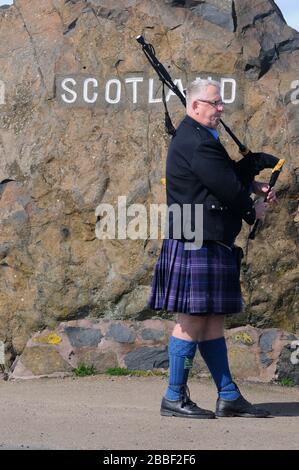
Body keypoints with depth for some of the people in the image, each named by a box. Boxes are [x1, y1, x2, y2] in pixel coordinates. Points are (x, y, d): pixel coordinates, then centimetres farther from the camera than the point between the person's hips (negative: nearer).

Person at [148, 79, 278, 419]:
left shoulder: (197, 138, 18)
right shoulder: (197, 142, -16)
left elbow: (228, 174, 24)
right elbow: (228, 188, -17)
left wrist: (253, 186, 7)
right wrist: (252, 211, 0)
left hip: (211, 245, 11)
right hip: (198, 244, -11)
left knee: (213, 321, 11)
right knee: (192, 321, -5)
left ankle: (228, 397, 15)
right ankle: (174, 398, 2)